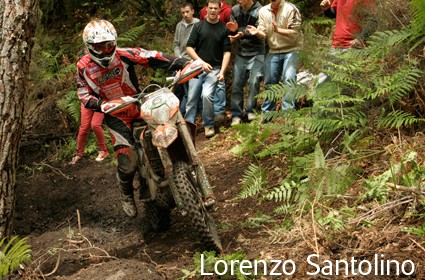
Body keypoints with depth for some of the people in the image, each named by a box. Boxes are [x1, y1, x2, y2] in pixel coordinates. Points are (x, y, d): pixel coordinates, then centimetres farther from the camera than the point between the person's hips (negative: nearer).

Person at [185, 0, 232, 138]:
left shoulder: (224, 29, 2)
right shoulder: (198, 26, 3)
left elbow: (227, 52, -1)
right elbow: (189, 47, 0)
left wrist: (222, 71, -13)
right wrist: (201, 62, -12)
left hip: (214, 69, -2)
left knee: (207, 95, -20)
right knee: (192, 98, -1)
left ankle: (209, 125, -2)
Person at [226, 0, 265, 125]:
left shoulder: (259, 11, -13)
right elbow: (232, 30, 6)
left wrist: (242, 33, -34)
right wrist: (234, 29, -18)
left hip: (256, 53, -4)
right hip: (241, 52, 4)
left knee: (254, 81, -7)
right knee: (237, 83, 1)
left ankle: (251, 110, 9)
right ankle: (236, 114, 8)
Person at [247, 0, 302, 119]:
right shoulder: (264, 11, 4)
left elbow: (294, 33, -15)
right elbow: (263, 35, 2)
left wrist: (278, 30, -30)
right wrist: (257, 32, -21)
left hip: (290, 50, -4)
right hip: (273, 52, 4)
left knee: (288, 78, -18)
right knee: (269, 82, 8)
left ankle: (287, 112, -13)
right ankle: (267, 112, 21)